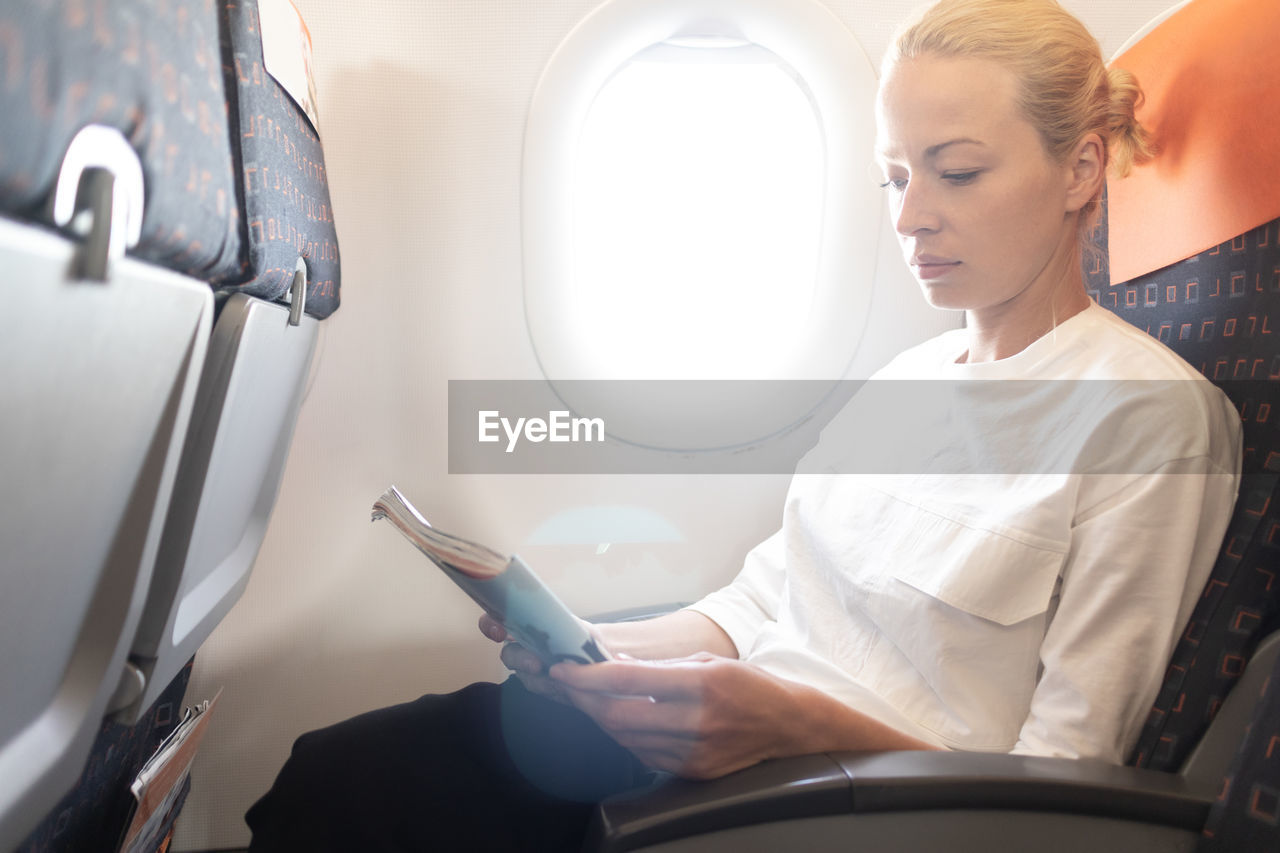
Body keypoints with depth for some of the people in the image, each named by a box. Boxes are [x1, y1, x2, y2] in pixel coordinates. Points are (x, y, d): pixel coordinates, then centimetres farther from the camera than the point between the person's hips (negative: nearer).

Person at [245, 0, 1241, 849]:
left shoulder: (1152, 410, -10)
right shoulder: (909, 373, 13)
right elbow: (759, 598, 10)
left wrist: (796, 720, -26)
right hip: (718, 735, 6)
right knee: (338, 772, -9)